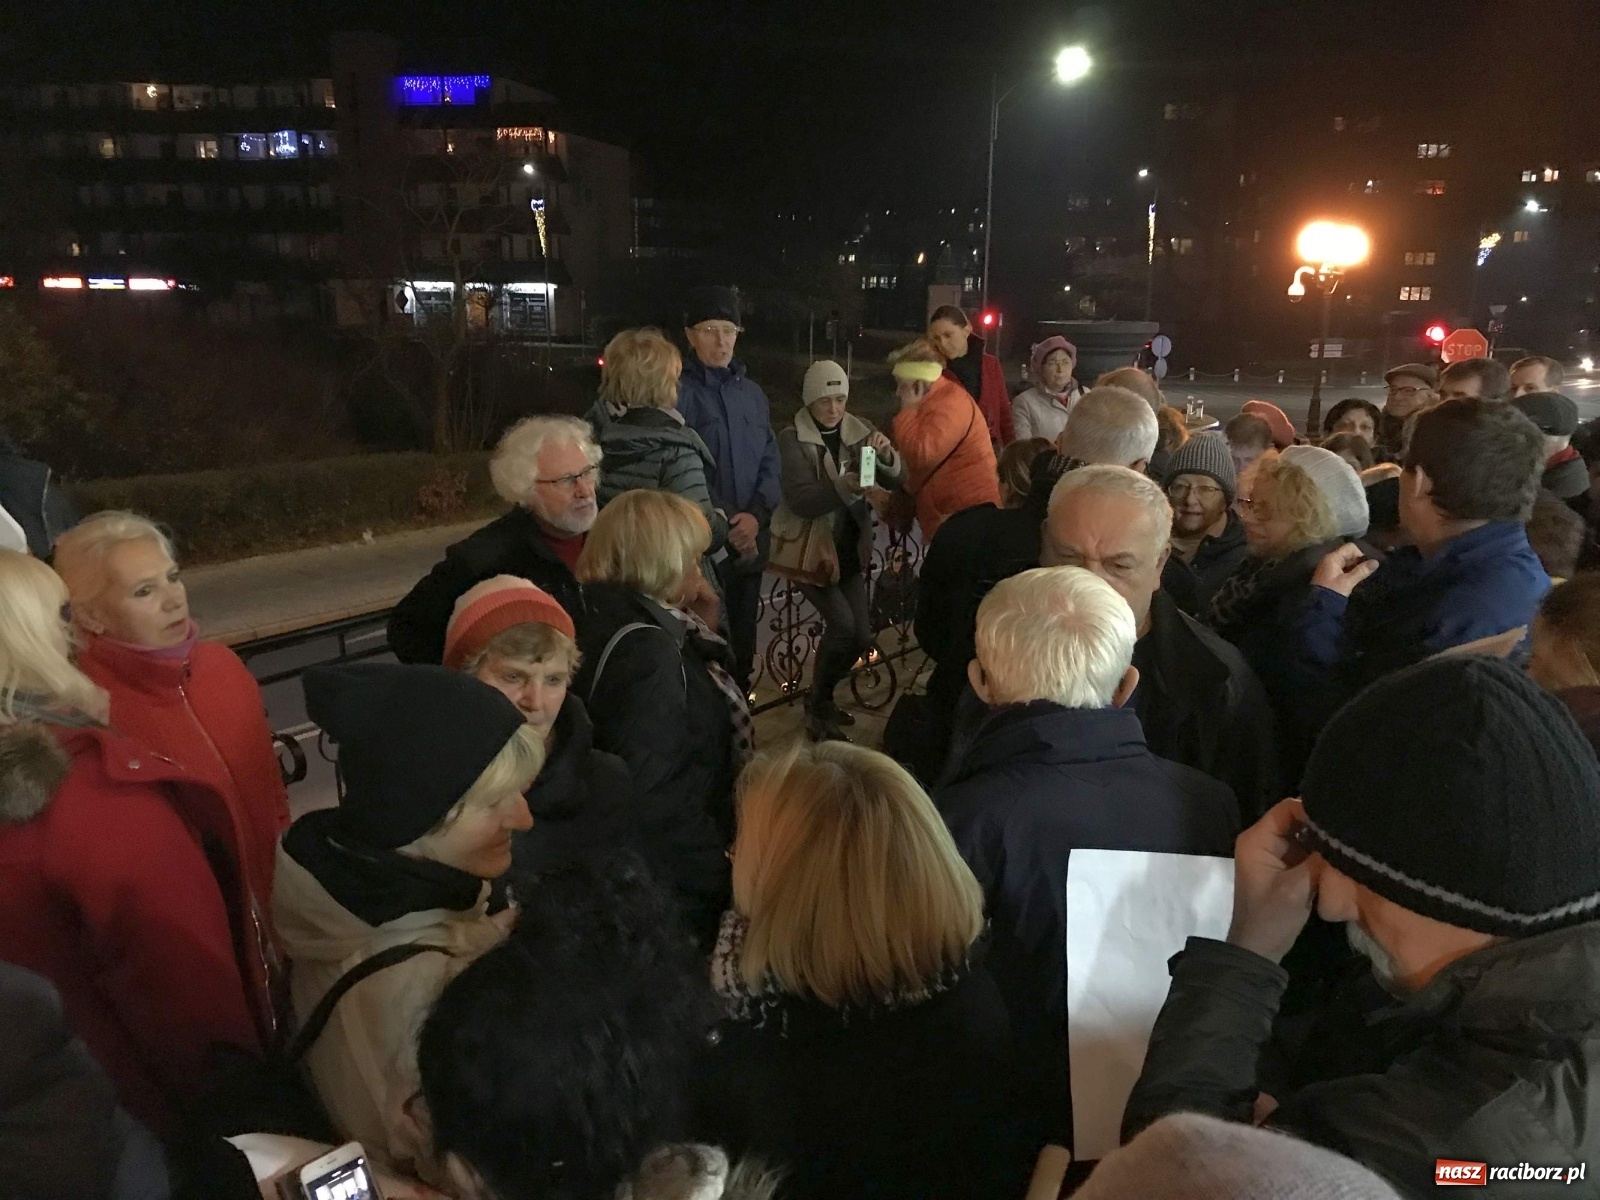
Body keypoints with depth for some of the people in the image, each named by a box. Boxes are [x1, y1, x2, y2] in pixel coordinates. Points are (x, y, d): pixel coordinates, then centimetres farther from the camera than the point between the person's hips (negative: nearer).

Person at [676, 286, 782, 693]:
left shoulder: (752, 392, 12)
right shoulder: (677, 393, -8)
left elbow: (770, 461, 10)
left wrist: (756, 515, -7)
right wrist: (724, 526, -13)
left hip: (749, 543, 6)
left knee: (743, 643, 15)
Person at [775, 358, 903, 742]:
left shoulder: (858, 431, 4)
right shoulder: (793, 438, -10)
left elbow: (896, 480, 0)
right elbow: (800, 499, -22)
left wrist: (887, 456, -22)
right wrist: (846, 485, -37)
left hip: (850, 549, 5)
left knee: (862, 637, 3)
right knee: (842, 625, -20)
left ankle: (822, 696, 28)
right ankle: (815, 708, 0)